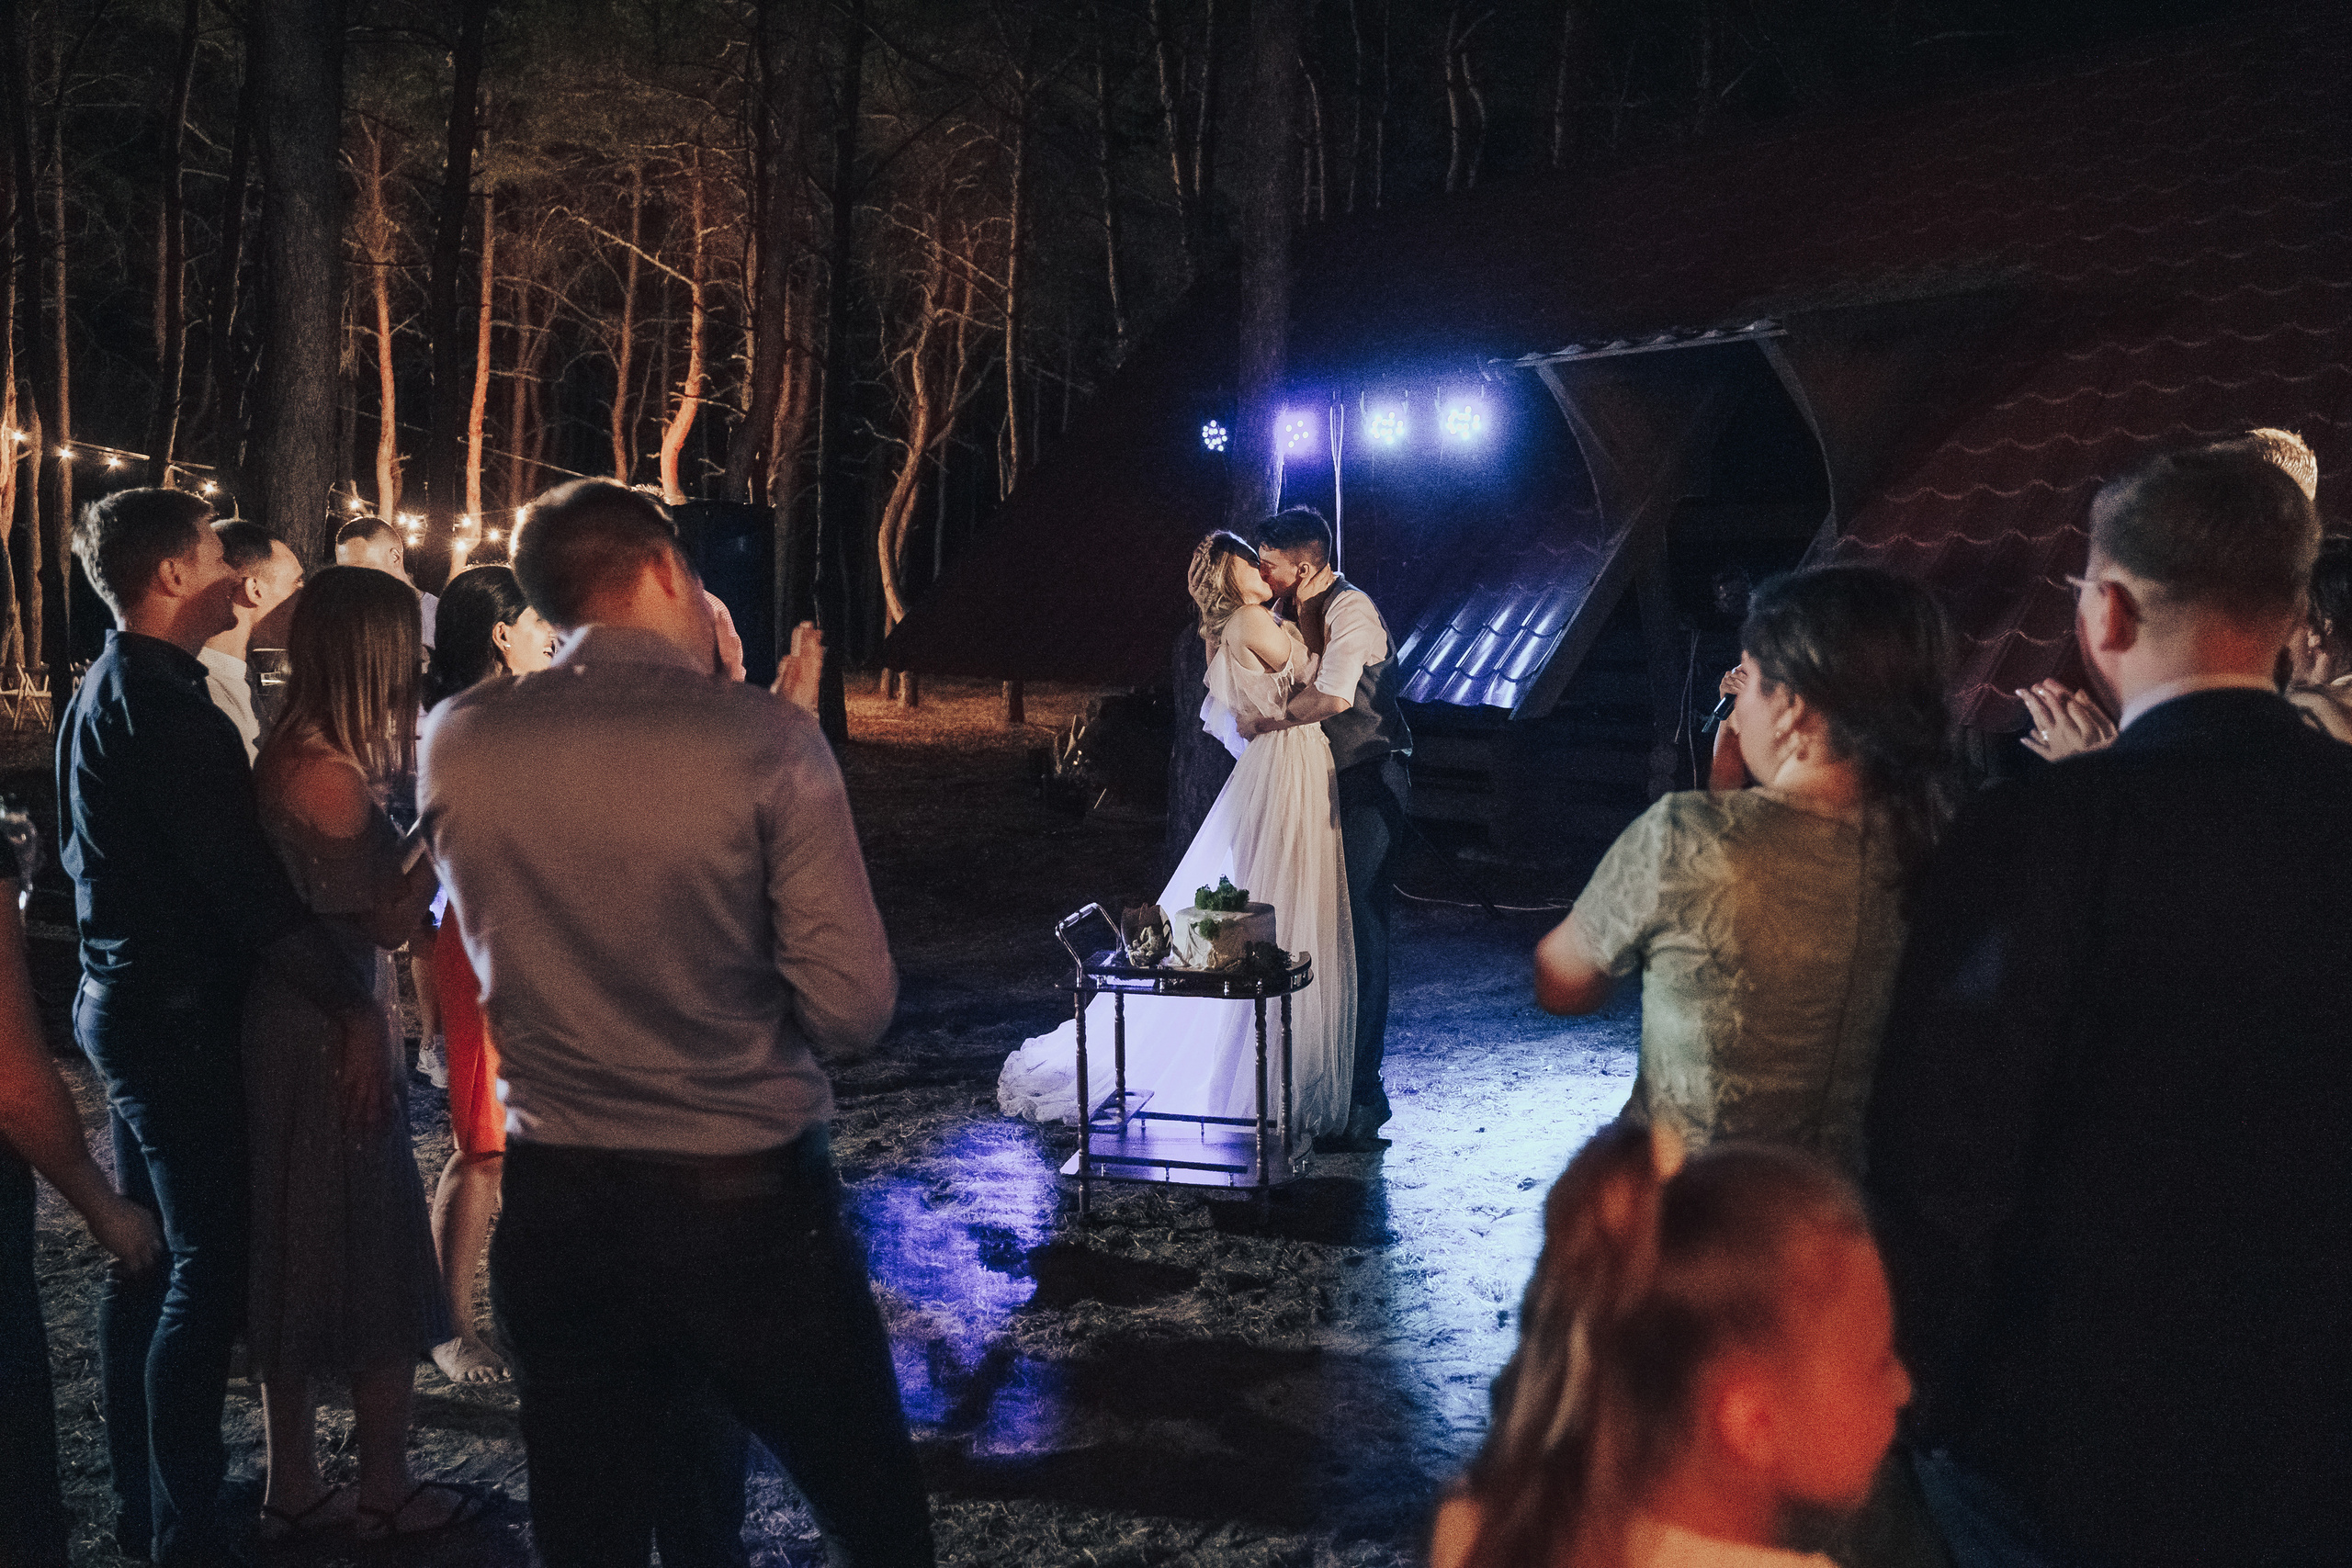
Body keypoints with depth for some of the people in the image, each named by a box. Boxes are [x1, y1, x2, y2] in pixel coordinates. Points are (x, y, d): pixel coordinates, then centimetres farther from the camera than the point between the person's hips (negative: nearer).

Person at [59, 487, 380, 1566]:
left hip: (122, 998, 10)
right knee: (210, 1264, -6)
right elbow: (247, 884, -24)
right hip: (177, 1011, -10)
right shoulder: (164, 707, -19)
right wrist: (347, 1000, -21)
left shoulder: (103, 693, 13)